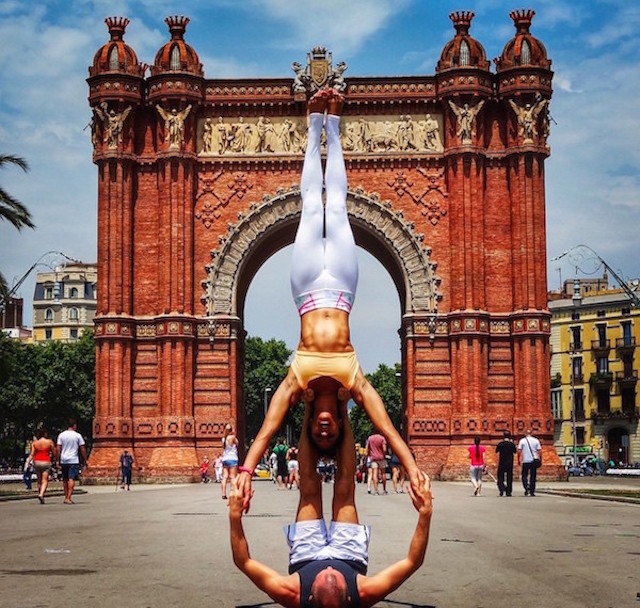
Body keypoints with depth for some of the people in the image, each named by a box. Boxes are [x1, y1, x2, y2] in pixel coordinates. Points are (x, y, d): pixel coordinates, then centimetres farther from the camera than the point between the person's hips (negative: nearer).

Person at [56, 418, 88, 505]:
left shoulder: (62, 435, 5)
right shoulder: (77, 435, -2)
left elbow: (58, 449, 2)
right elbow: (82, 449, -1)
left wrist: (58, 461, 8)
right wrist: (85, 460, 9)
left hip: (63, 460, 4)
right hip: (74, 460, -4)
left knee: (65, 479, 15)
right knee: (71, 479, -7)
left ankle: (66, 497, 21)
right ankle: (68, 498, -16)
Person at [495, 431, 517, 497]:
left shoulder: (500, 444, -6)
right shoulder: (512, 444, -5)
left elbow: (496, 451, 9)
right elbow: (515, 451, 12)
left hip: (501, 463, -1)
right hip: (510, 464, 1)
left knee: (500, 477, 7)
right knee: (509, 478, 9)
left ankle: (502, 489, -17)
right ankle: (508, 492, 7)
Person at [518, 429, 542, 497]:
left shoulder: (522, 441, -1)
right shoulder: (536, 440, 3)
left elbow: (519, 451, -5)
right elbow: (539, 451, 1)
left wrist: (519, 460, 4)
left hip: (525, 461, -2)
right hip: (534, 461, 2)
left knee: (524, 476, 8)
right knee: (533, 477, 9)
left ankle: (527, 487, -16)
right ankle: (532, 491, 9)